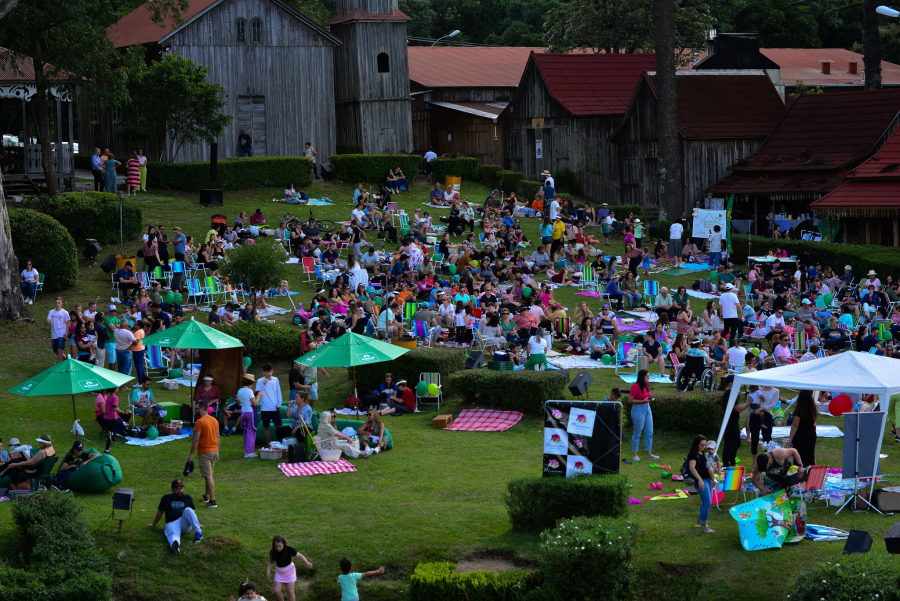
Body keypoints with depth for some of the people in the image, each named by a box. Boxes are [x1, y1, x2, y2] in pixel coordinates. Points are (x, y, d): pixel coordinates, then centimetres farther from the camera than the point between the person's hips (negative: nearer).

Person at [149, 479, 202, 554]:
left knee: (188, 510, -31)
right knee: (173, 533, -39)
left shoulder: (187, 498, 23)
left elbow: (191, 512, 34)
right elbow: (160, 512, 27)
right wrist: (153, 525, 33)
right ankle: (175, 545, -77)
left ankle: (198, 533, -43)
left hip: (185, 524, 2)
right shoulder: (166, 498, 19)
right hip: (171, 523, -2)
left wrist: (196, 524, 41)